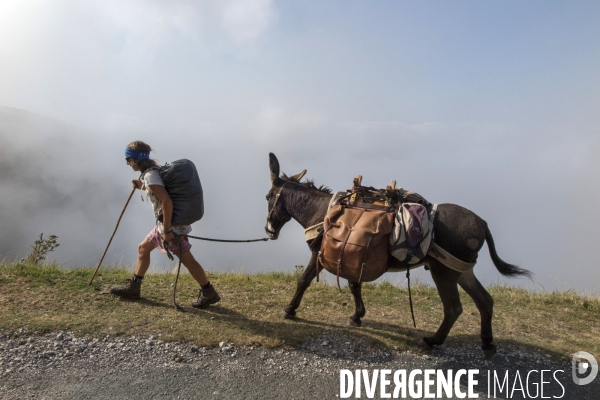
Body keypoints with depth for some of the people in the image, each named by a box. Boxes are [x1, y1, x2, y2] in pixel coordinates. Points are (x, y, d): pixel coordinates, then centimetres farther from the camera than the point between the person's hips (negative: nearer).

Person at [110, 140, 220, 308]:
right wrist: (143, 187, 17)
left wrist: (167, 230, -22)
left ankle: (208, 293, 8)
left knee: (186, 259, -2)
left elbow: (167, 202, -26)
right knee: (143, 248, 18)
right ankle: (133, 287, 29)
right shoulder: (154, 169, 10)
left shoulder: (150, 175, -18)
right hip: (166, 222, 10)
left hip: (172, 224, -10)